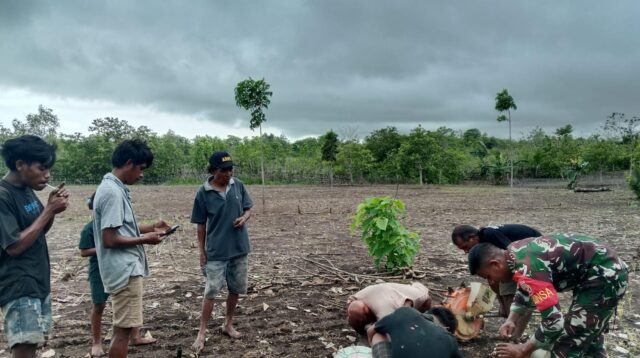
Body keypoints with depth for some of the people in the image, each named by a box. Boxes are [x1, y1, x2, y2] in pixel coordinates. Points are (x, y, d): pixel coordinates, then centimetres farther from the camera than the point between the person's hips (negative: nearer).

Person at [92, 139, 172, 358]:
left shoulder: (113, 188, 11)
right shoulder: (113, 192, -20)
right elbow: (109, 239, -23)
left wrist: (150, 228, 14)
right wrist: (144, 239, -13)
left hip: (126, 268, 10)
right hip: (124, 270, -10)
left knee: (123, 327, 18)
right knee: (123, 328, -2)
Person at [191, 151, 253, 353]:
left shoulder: (238, 186, -3)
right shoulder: (203, 193, -11)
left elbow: (248, 208, 9)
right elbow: (201, 225, -4)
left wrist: (244, 218, -15)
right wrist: (202, 251, -3)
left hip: (239, 248, 4)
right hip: (216, 251, -4)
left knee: (236, 289, 14)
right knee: (211, 291, 0)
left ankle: (228, 325, 33)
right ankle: (202, 333, 14)